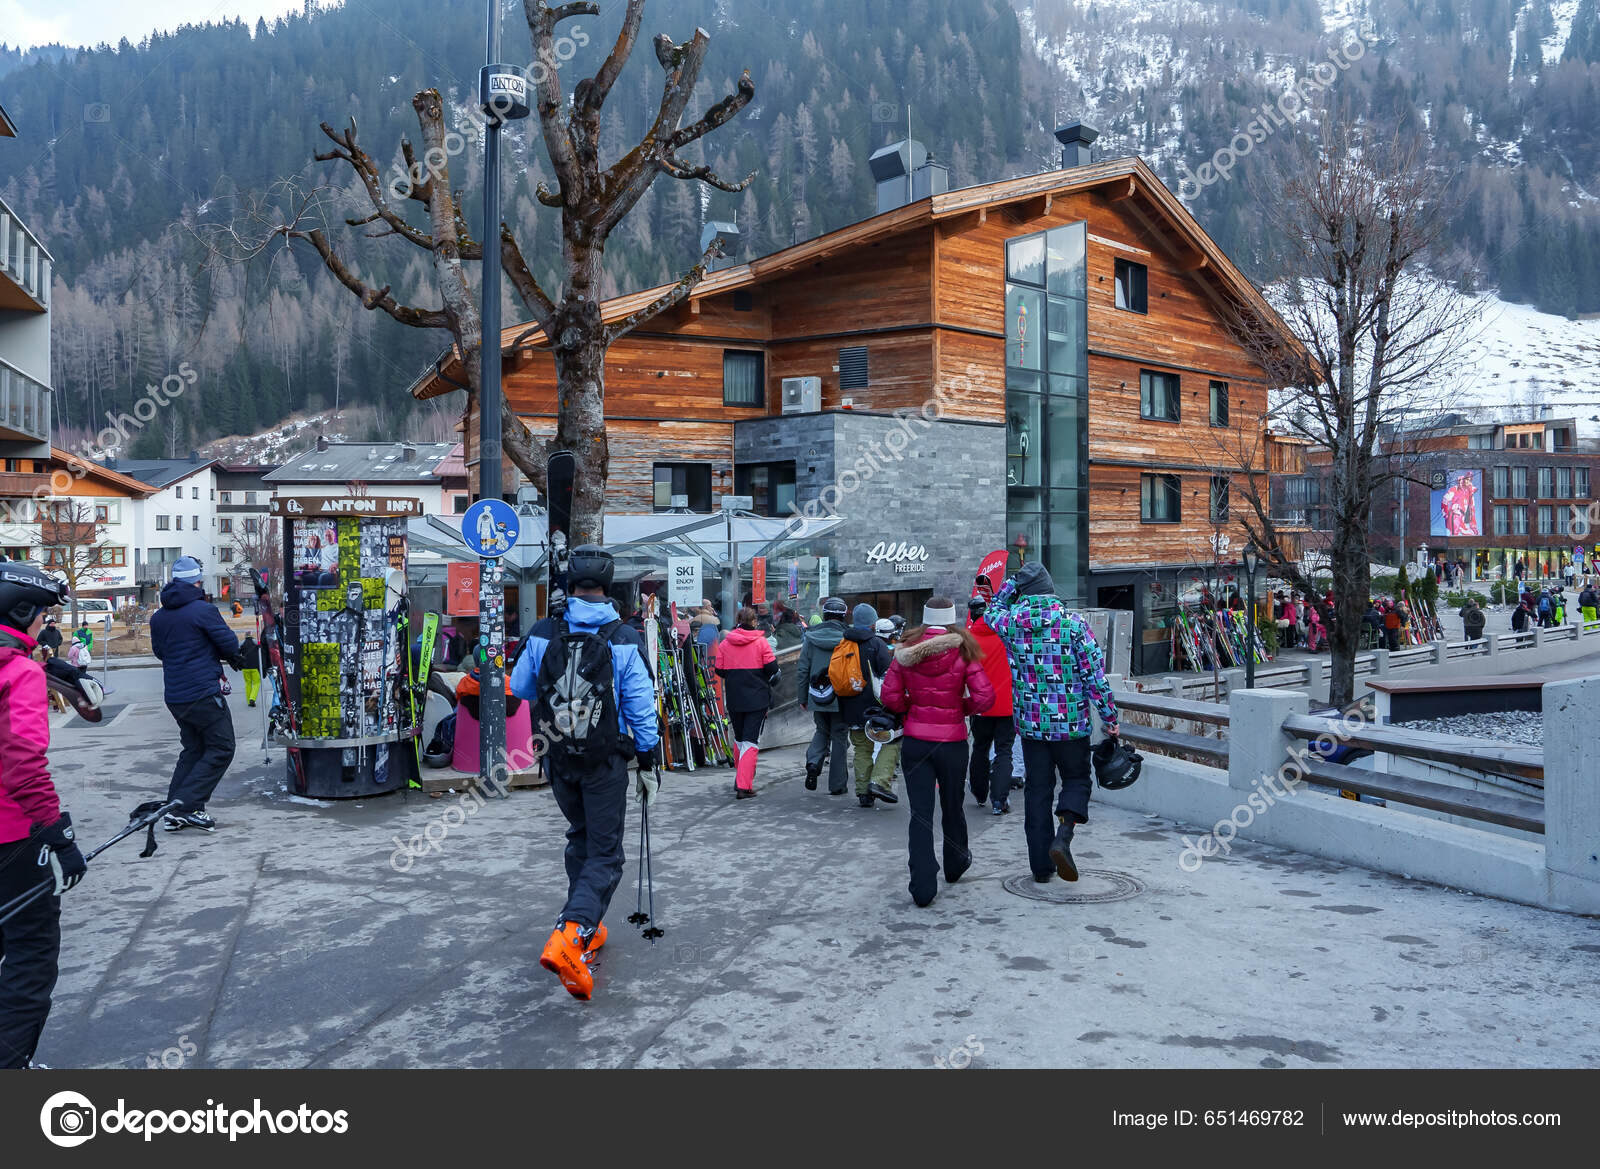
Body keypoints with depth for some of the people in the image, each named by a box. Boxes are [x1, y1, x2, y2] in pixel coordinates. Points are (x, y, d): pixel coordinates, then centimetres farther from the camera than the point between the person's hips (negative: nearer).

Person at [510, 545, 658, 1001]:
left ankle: (585, 927, 29)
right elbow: (641, 707, -9)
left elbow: (520, 688, 8)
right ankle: (570, 938, -16)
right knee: (604, 853, 2)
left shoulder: (542, 635, -5)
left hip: (559, 758, 4)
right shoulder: (625, 641, -13)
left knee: (580, 838, 24)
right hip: (605, 762, -3)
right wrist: (648, 764, 0)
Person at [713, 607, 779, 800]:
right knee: (751, 741, -2)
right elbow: (771, 668, -8)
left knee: (739, 739, 19)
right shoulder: (761, 642, -7)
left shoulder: (724, 643, 1)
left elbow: (719, 670, 3)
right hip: (757, 698, -3)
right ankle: (744, 786, -9)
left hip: (734, 699, 3)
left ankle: (740, 778, 28)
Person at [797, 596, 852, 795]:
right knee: (839, 737, 9)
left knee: (822, 731, 23)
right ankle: (837, 785, 13)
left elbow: (802, 670, 2)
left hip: (817, 697, 2)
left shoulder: (810, 638, -1)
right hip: (842, 698, -2)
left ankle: (813, 763, -2)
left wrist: (803, 698, 11)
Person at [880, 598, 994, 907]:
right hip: (952, 741, -1)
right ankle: (955, 864, 41)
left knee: (920, 812, 4)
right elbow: (985, 697, -13)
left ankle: (922, 886, -1)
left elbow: (890, 696, -4)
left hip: (915, 740, 1)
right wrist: (963, 708, 6)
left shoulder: (907, 651, -1)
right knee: (952, 806, 20)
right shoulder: (962, 652, -7)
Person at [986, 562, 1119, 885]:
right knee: (1076, 780, 16)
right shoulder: (1073, 622, -11)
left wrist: (1012, 583, 17)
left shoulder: (1011, 622, -5)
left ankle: (1041, 865, 15)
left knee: (1037, 789, 11)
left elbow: (992, 612, 22)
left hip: (1031, 724, 2)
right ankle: (1063, 837, -8)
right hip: (1071, 724, -2)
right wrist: (1109, 718, -2)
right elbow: (1096, 675, -10)